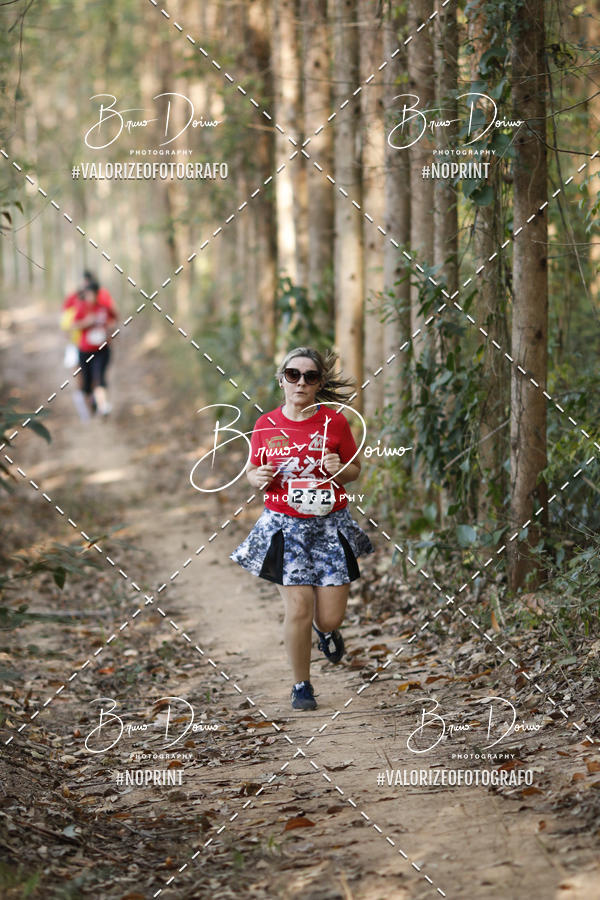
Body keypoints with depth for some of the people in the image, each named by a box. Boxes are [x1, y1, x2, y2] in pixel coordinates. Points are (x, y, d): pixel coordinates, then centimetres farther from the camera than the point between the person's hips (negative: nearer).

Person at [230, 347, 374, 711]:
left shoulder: (335, 422, -2)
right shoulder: (266, 425, 1)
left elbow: (356, 469, 9)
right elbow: (252, 471, 13)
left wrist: (341, 470, -14)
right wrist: (259, 478, -10)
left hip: (330, 526, 0)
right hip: (285, 527, 0)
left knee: (330, 617, -2)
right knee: (298, 609, -9)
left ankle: (328, 630, 38)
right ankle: (302, 686, 12)